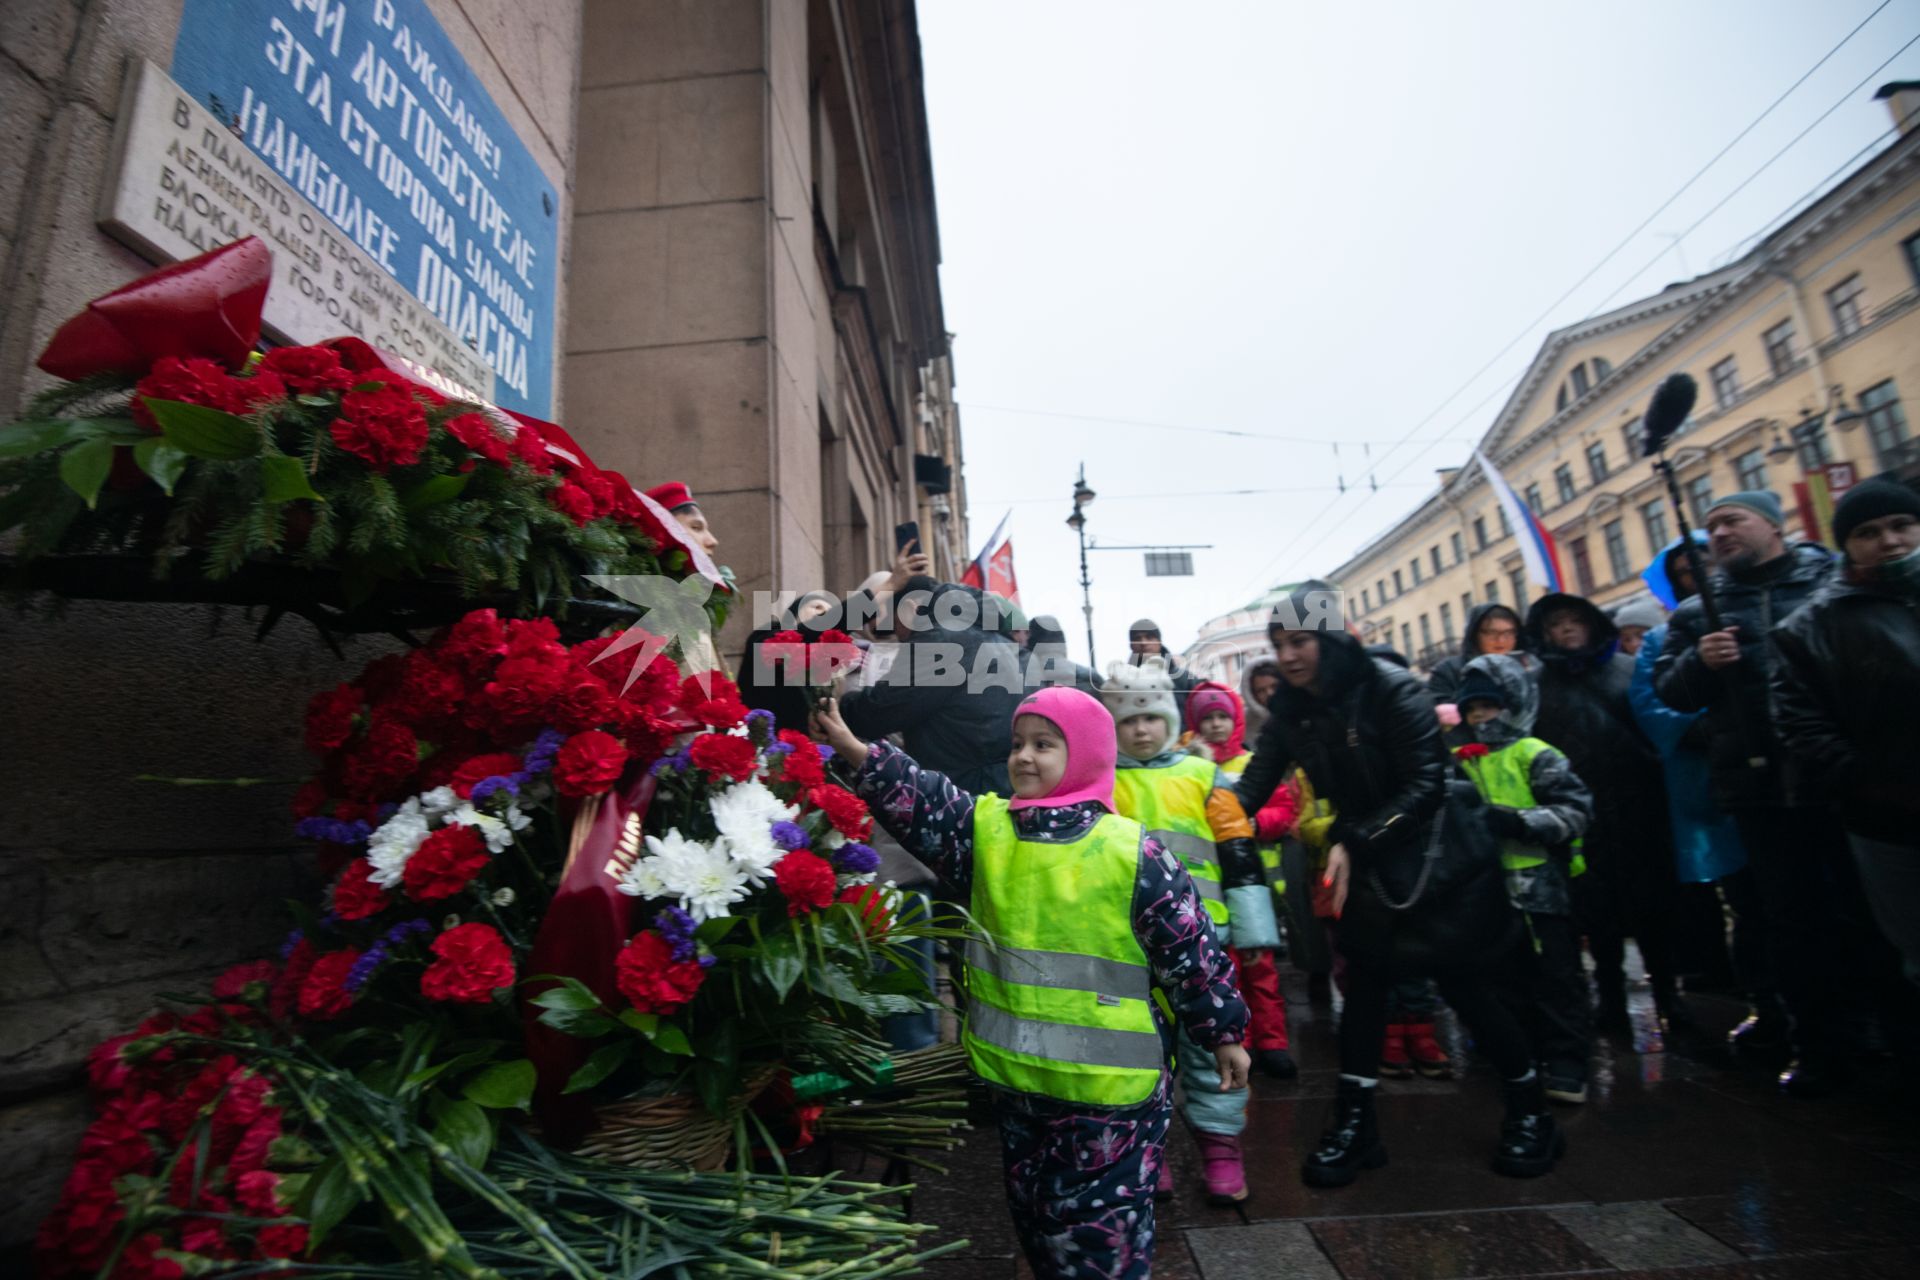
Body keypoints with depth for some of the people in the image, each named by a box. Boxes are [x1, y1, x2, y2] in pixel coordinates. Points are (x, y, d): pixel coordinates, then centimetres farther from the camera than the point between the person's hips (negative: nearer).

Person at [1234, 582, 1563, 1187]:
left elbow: (1425, 786, -24)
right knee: (1365, 973, 5)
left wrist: (1354, 844, -31)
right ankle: (1355, 1120, 14)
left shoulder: (1391, 689, -22)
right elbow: (1255, 783, -11)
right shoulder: (1289, 710, -5)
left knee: (1457, 972, -2)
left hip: (1432, 844, -4)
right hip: (1365, 854, 5)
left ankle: (1531, 1112, 23)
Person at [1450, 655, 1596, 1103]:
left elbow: (1576, 808, -15)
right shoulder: (1460, 761, 10)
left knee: (1556, 977, 4)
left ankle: (1565, 1066, 16)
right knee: (1509, 979, 15)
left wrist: (1517, 821, -24)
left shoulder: (1534, 754, -8)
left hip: (1541, 884, -6)